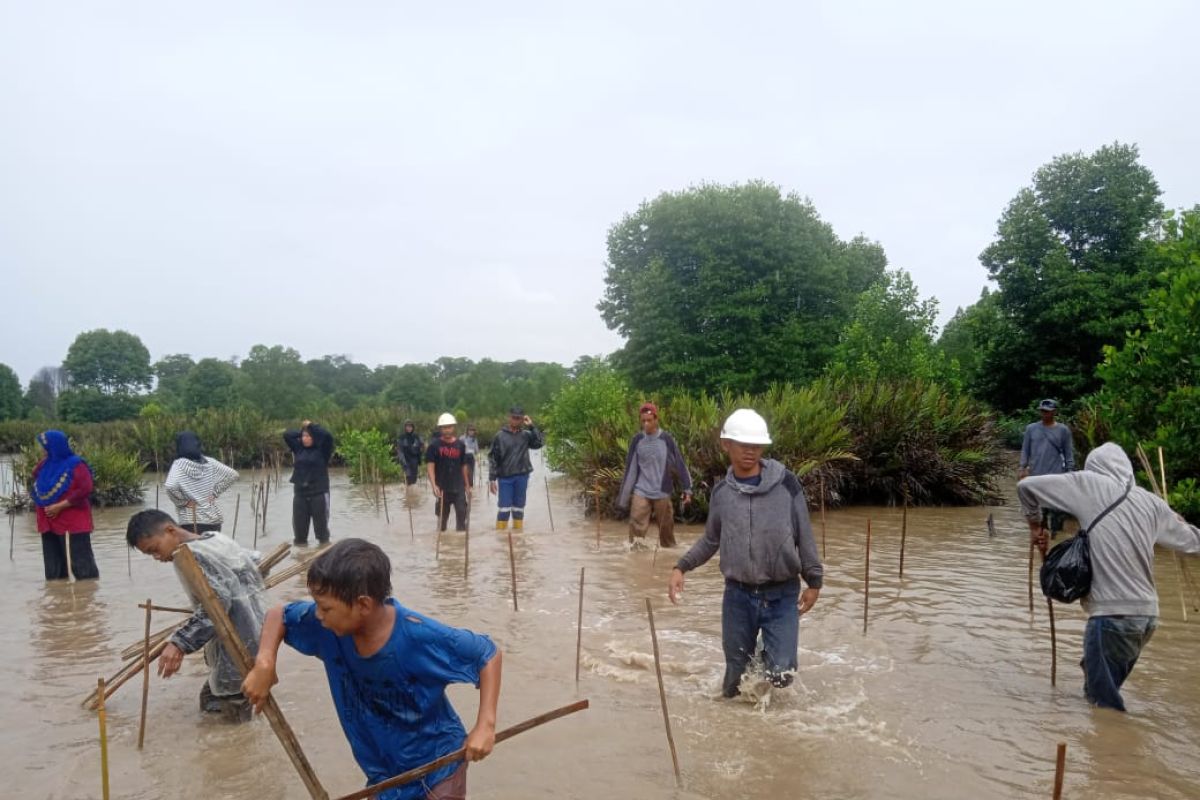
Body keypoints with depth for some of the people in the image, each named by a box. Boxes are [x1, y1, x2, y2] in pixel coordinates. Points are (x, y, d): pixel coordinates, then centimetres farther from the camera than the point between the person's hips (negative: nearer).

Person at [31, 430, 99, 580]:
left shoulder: (76, 465, -10)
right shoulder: (44, 464, 11)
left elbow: (85, 490, -19)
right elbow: (37, 490, 21)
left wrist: (60, 506, -18)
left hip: (73, 523, -7)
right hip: (49, 523, 7)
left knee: (80, 562, -6)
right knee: (53, 568, 12)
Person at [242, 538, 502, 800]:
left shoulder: (422, 637, -32)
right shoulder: (328, 625, -17)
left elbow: (488, 654, -21)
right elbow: (278, 615, 2)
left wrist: (485, 725, -29)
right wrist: (265, 663, -16)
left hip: (437, 767, -5)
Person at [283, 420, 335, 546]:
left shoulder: (321, 450, -2)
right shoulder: (299, 448, 10)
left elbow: (328, 436, -18)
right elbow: (286, 435, 14)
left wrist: (311, 426, -7)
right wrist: (301, 432, 10)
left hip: (319, 493, -4)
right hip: (300, 494, 4)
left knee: (321, 525, 1)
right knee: (299, 526, 7)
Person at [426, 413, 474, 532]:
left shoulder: (460, 445, 6)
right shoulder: (434, 445, -3)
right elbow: (430, 466, -8)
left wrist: (467, 486, 13)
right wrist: (434, 485, -20)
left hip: (459, 487, 2)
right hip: (442, 488, -2)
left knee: (462, 515, -2)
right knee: (442, 518, 9)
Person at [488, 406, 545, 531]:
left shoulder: (526, 434, 5)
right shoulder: (500, 436, -1)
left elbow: (540, 443, -11)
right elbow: (493, 458, -1)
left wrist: (531, 426, -10)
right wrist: (492, 479, -5)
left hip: (522, 476, 2)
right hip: (505, 477, -2)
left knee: (519, 507, 9)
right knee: (504, 508, -3)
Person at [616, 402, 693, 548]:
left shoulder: (666, 439, -6)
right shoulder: (637, 440, -1)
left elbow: (679, 465, 0)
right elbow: (630, 469, 4)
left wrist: (687, 489, -2)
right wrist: (624, 497, 4)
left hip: (662, 493, -1)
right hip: (641, 492, 1)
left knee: (666, 528, 9)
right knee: (636, 528, -8)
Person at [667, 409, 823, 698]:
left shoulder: (786, 483, -8)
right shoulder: (721, 493, 0)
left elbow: (804, 535, -1)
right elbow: (711, 540, 13)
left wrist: (813, 580, 0)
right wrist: (681, 567, 2)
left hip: (781, 595, -2)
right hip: (738, 595, 2)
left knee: (780, 673, -4)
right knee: (736, 674, 10)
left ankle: (768, 652, 29)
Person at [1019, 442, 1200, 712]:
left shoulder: (1088, 484, -2)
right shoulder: (1150, 501, 9)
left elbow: (1026, 486, -3)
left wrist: (1034, 524, 13)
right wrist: (1176, 520, 44)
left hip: (1113, 615, -6)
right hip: (1147, 615, 6)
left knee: (1104, 703, 2)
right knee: (1107, 691, 21)